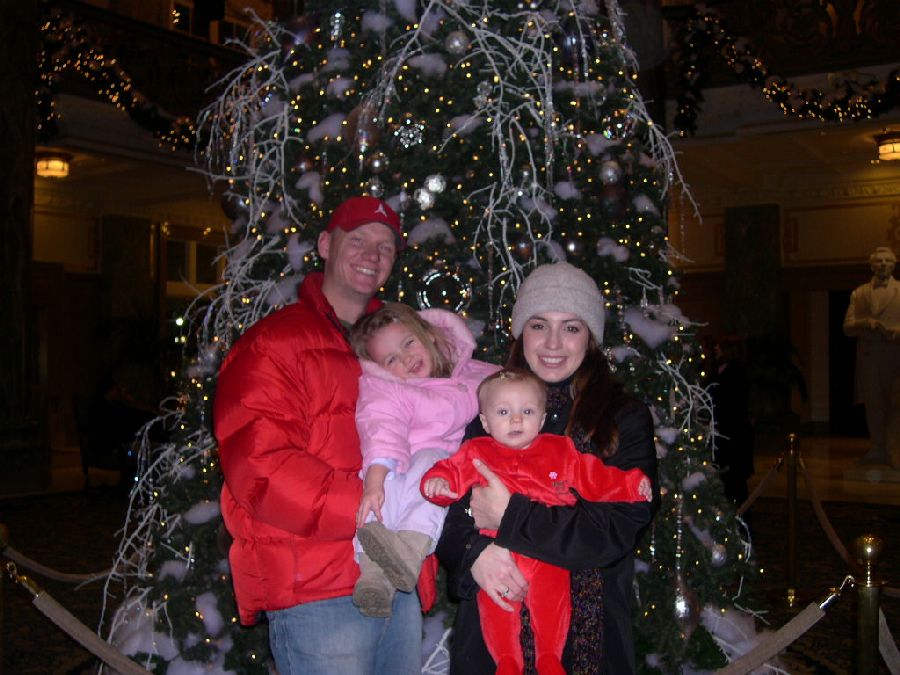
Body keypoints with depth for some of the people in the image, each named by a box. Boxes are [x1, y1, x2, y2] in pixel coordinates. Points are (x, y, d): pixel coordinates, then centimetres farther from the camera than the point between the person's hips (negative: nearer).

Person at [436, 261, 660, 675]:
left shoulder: (624, 419, -2)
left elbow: (620, 528, -12)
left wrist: (510, 517, -15)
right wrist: (474, 551, -21)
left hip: (591, 630, -1)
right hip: (491, 625, 1)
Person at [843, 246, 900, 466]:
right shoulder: (859, 294, 17)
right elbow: (847, 327, 9)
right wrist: (866, 323, -11)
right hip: (868, 355, 2)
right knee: (873, 403, 1)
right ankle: (879, 450, 9)